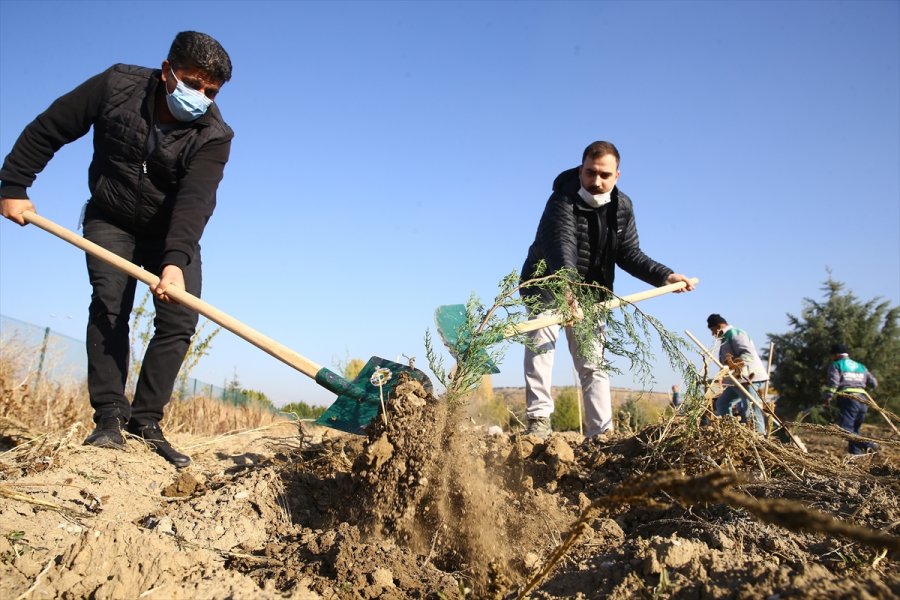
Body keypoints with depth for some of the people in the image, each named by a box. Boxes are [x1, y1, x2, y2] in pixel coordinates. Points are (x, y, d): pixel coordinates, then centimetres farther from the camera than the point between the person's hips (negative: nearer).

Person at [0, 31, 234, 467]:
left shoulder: (214, 136, -22)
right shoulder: (117, 85, -17)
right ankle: (109, 416, -14)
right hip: (110, 222, 0)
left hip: (173, 233, 0)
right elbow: (47, 130, -7)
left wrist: (175, 261, -49)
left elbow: (195, 201, -35)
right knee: (109, 304, -17)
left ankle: (145, 420, -4)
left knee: (180, 319, -11)